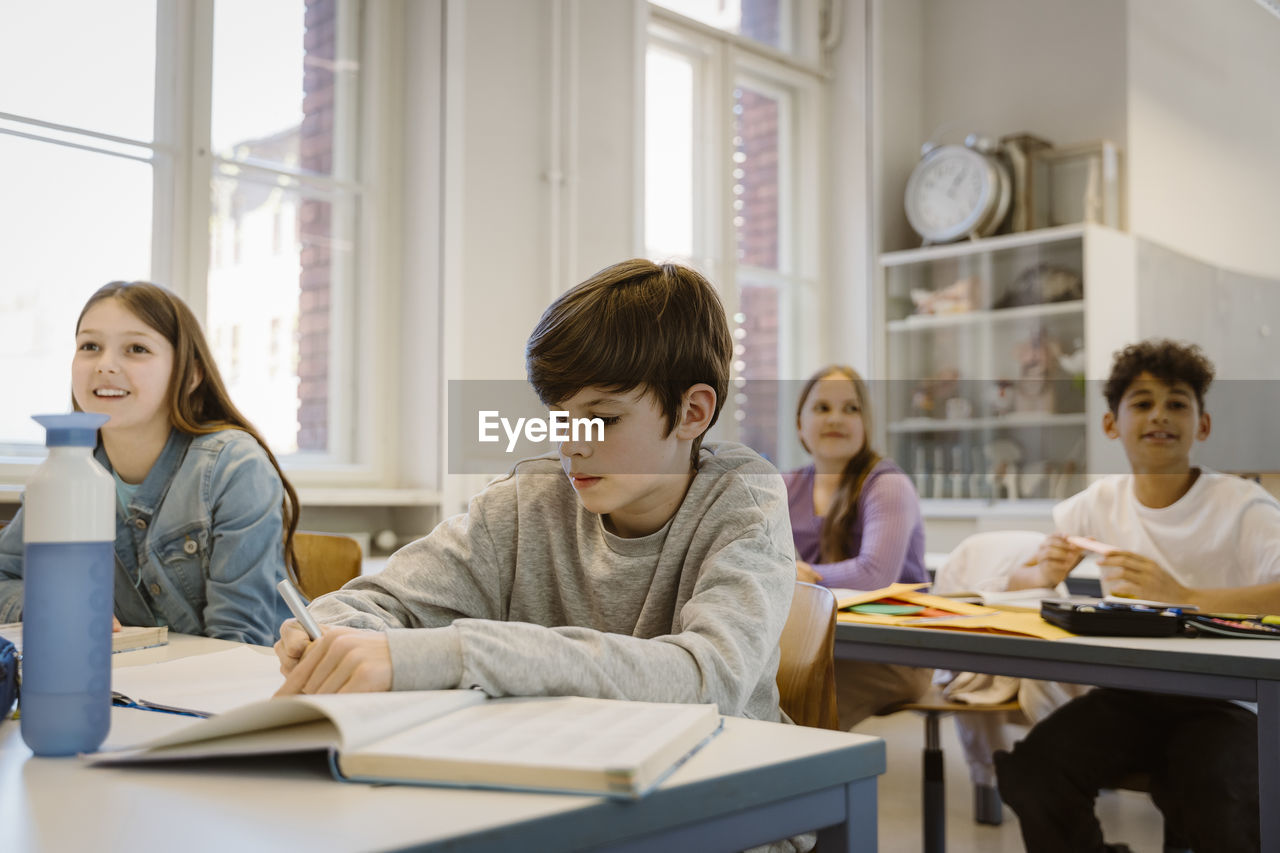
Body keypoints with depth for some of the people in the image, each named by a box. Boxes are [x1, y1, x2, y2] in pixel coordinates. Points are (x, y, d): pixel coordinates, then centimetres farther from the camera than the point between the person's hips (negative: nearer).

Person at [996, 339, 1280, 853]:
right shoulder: (1097, 504, 5)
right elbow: (1015, 587, 9)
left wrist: (1184, 597, -35)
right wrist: (1044, 574, -14)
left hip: (1222, 701, -4)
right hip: (1126, 695, 4)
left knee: (1216, 807, -33)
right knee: (1030, 772, -20)